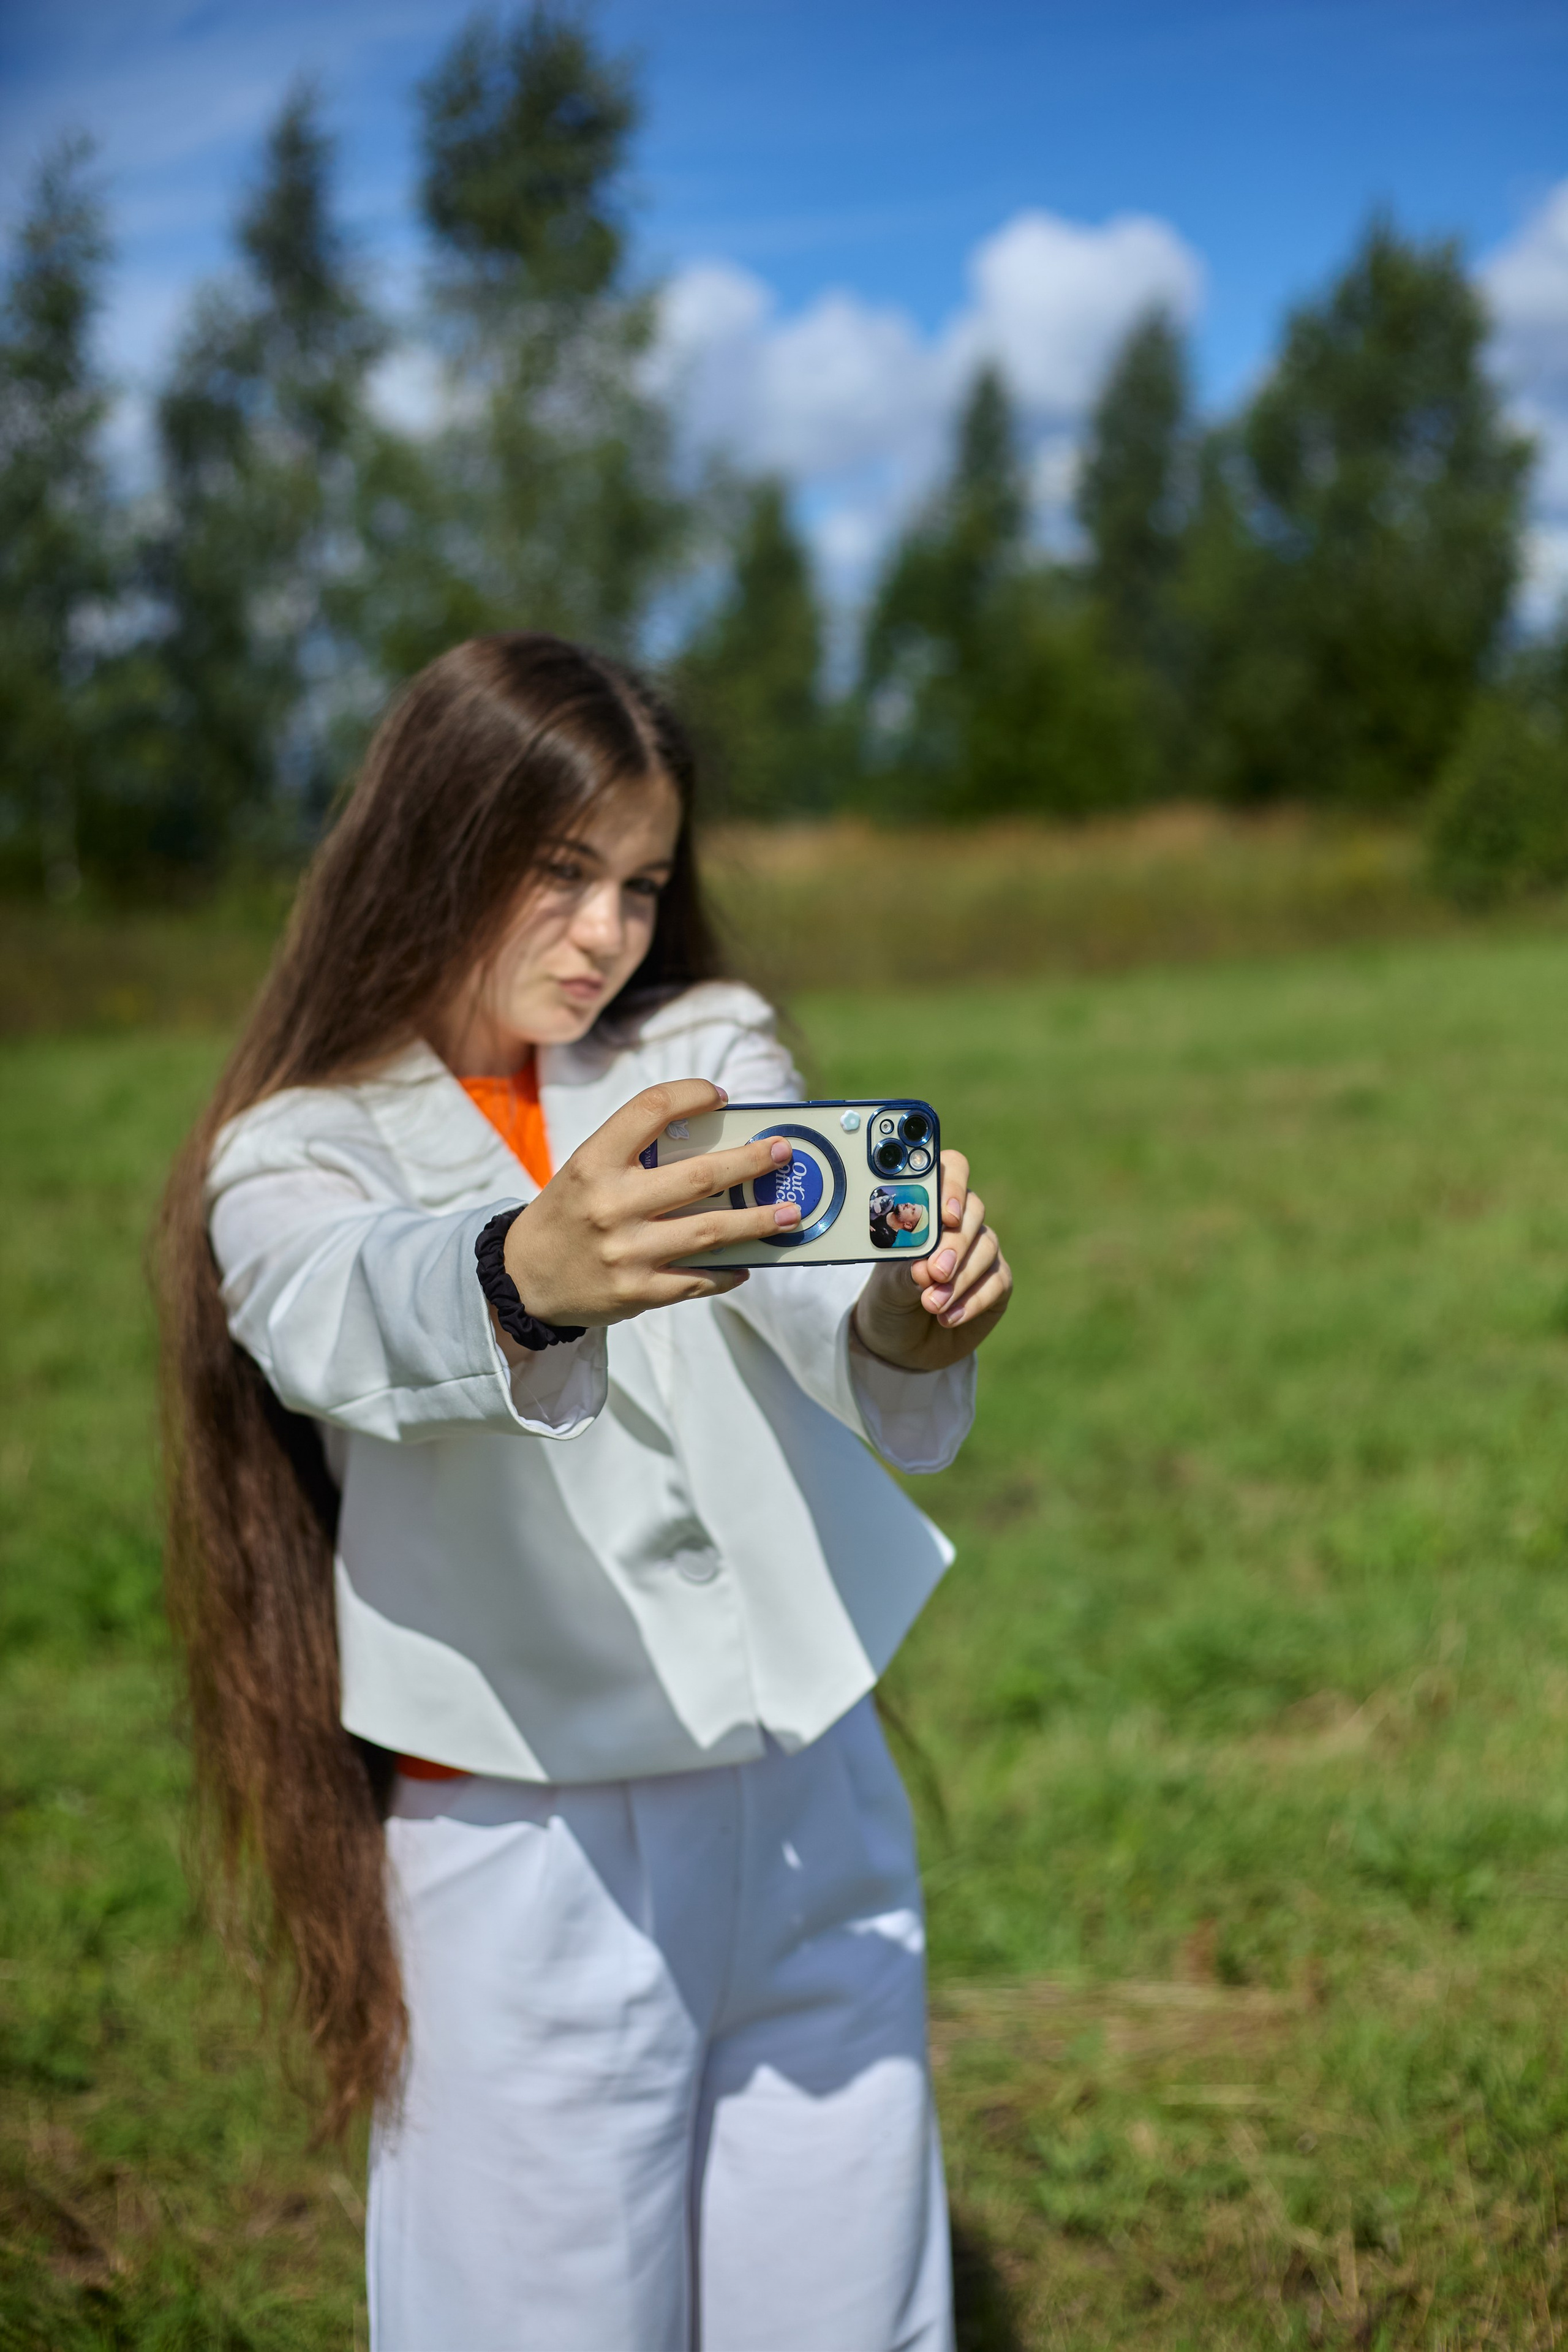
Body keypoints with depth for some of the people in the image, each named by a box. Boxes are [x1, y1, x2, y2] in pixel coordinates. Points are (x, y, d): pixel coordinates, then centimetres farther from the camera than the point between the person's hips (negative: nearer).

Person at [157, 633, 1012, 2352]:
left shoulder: (708, 1062, 4)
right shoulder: (298, 1159, -3)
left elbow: (817, 1278, -16)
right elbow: (347, 1321, -28)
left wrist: (911, 1322, -39)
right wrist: (529, 1273, -49)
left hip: (812, 1807, 3)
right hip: (529, 1851, -3)